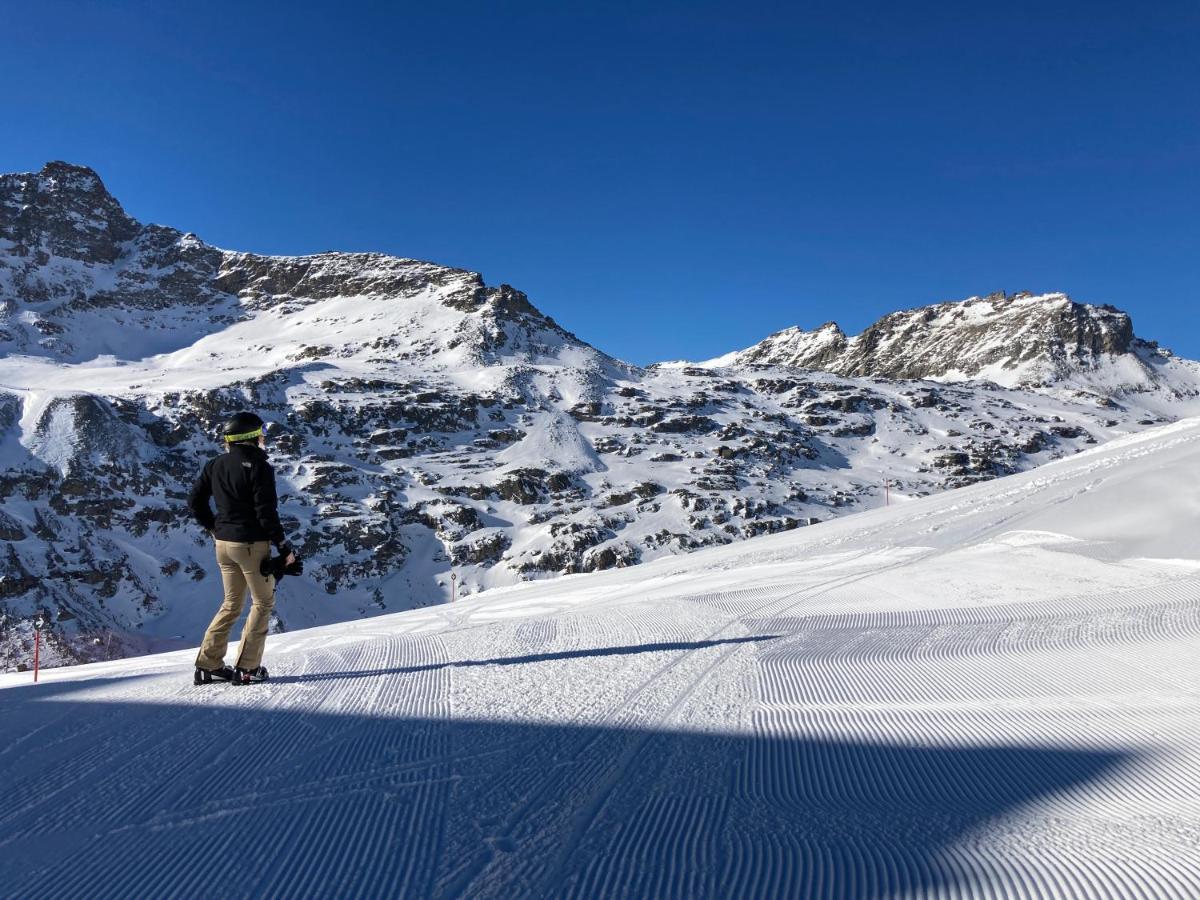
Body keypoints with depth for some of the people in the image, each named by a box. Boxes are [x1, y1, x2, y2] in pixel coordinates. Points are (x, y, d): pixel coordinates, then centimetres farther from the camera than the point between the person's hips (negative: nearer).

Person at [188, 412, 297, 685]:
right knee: (263, 603, 7)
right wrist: (284, 546, -12)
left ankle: (208, 664, 16)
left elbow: (195, 500, 12)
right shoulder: (259, 466, -14)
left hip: (223, 543, 7)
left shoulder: (215, 465, 7)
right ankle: (247, 667, 4)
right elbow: (266, 511, -18)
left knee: (231, 604, 18)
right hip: (252, 544, -7)